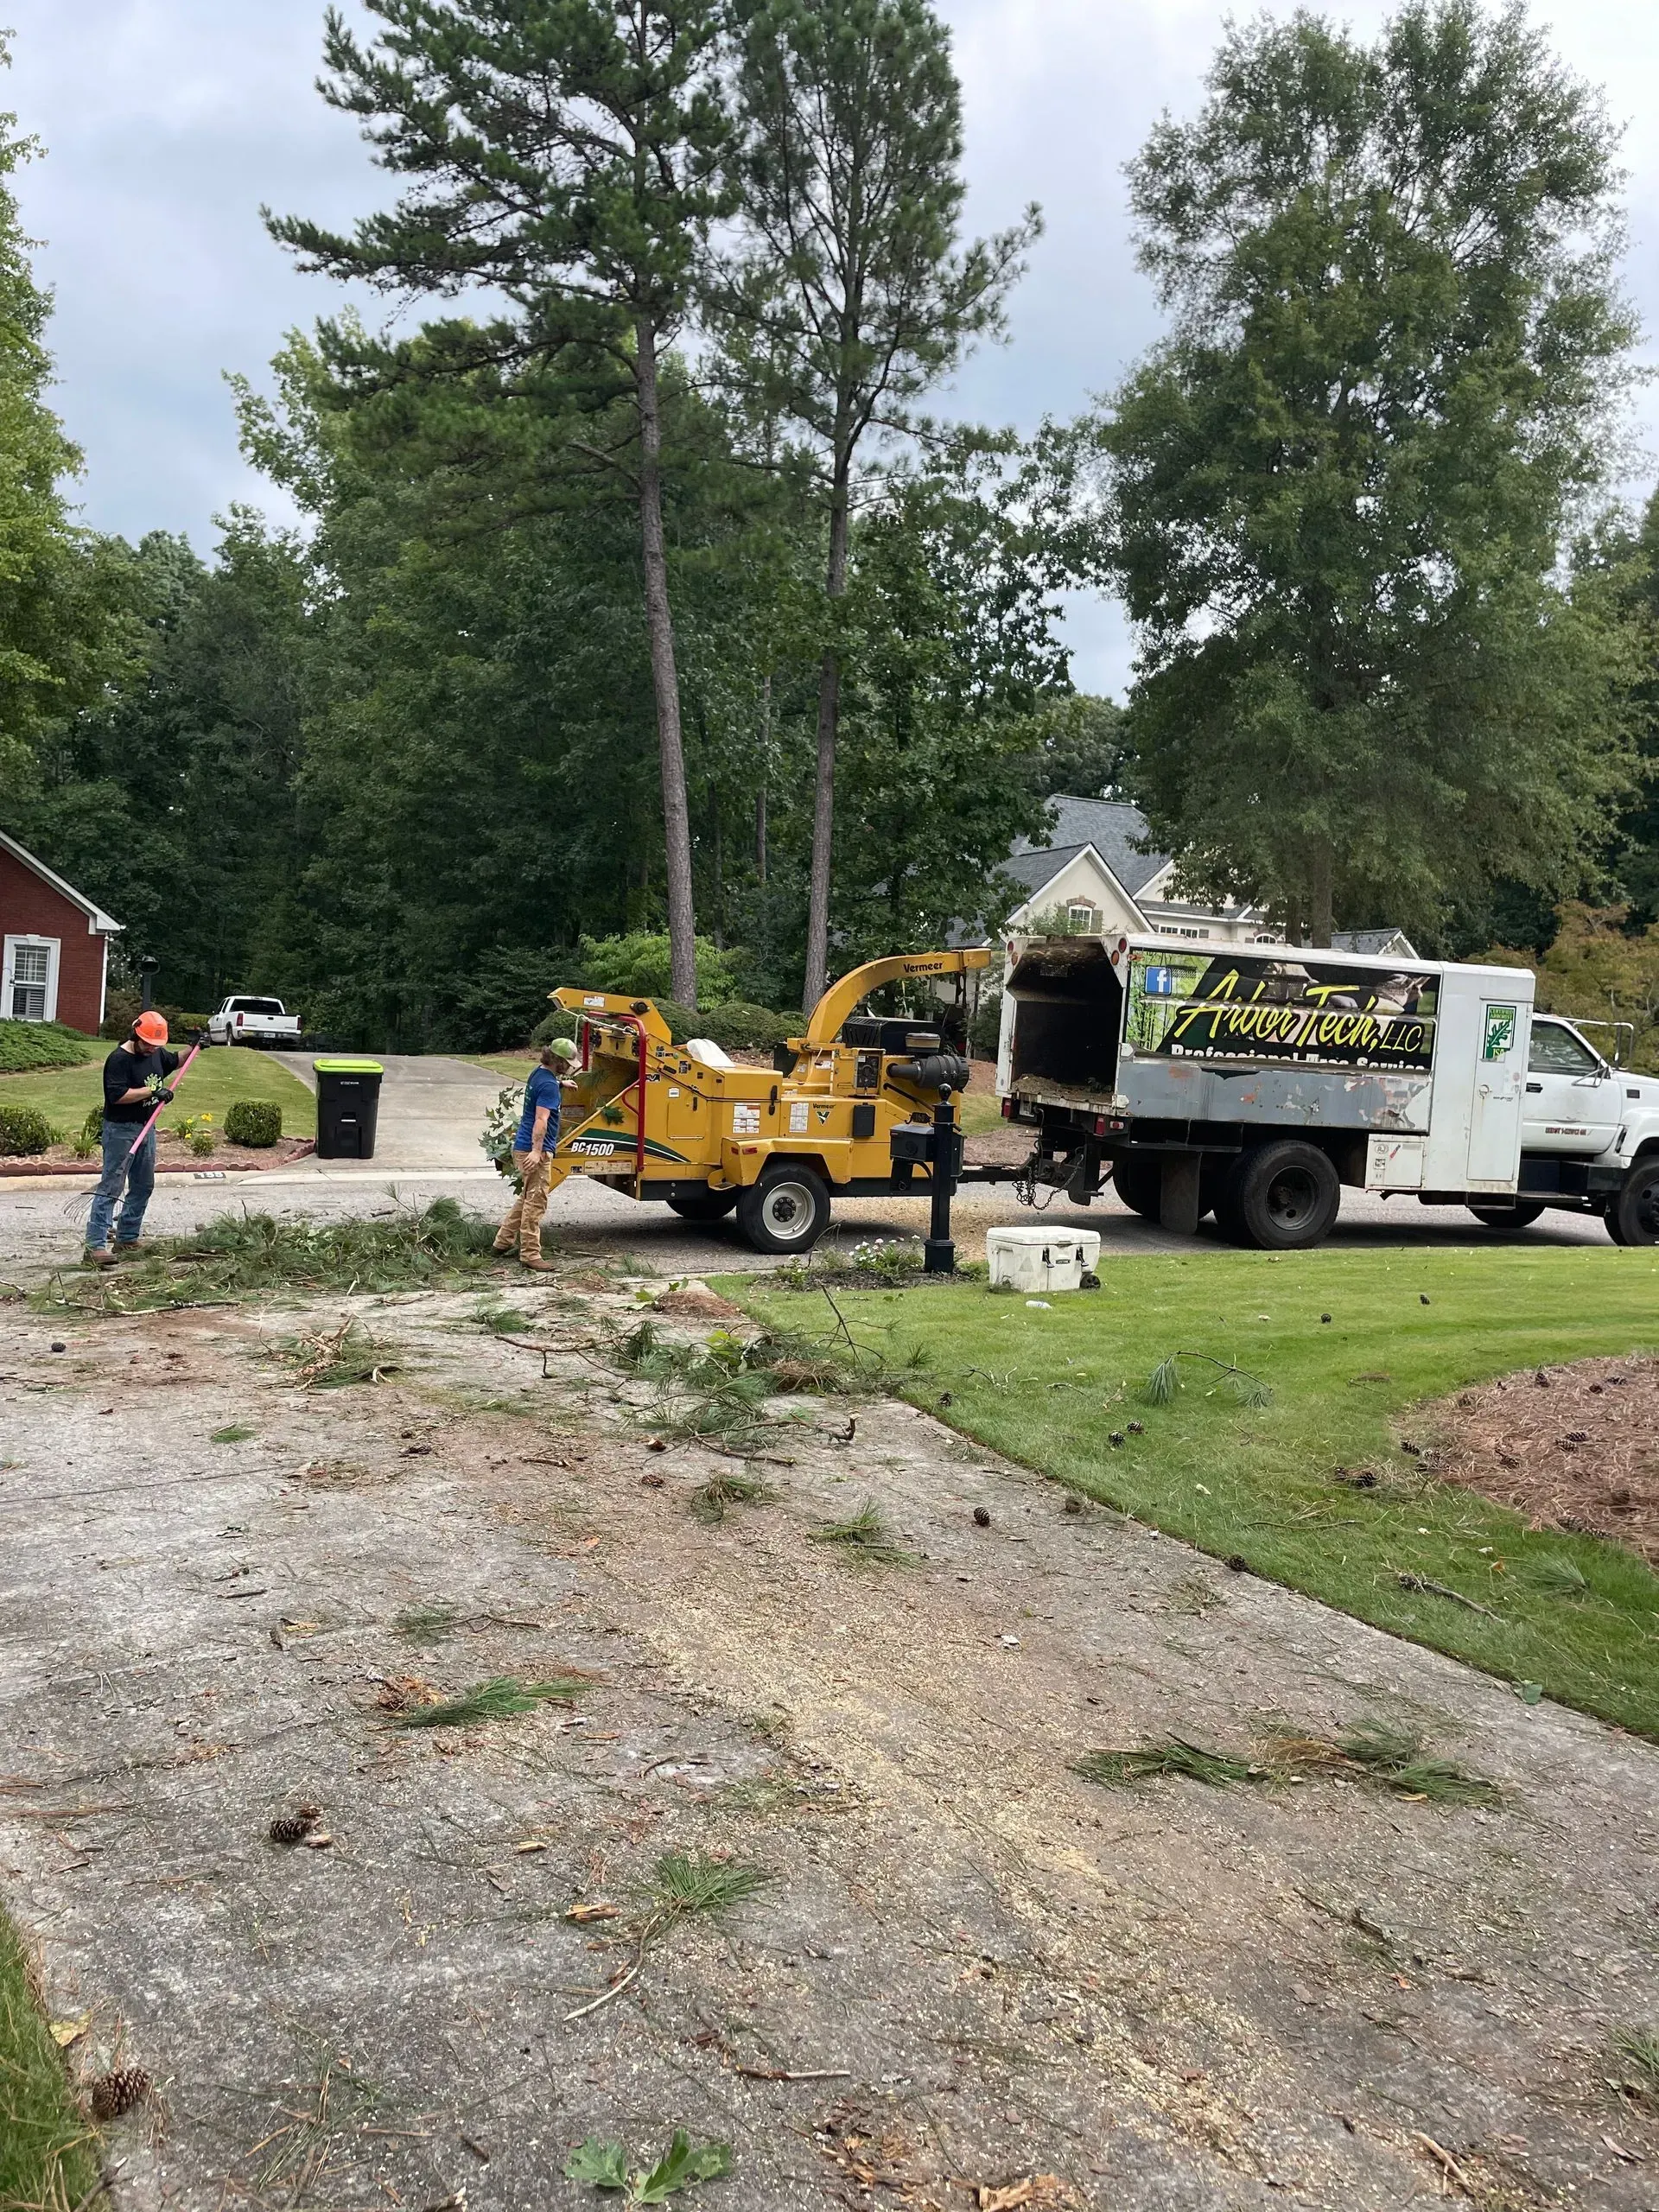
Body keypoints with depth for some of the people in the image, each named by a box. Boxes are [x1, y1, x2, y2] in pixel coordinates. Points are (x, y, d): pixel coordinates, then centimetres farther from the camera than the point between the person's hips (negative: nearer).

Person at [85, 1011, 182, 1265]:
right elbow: (117, 1095, -26)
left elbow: (174, 1061, 29)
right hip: (121, 1131, -9)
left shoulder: (157, 1053, 7)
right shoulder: (118, 1059, -17)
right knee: (111, 1187, -12)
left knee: (144, 1186, 14)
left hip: (146, 1129, 9)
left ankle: (127, 1240, 24)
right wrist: (152, 1091, -26)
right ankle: (95, 1245, -14)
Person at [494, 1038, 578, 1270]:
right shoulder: (549, 1085, -18)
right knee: (535, 1202, -5)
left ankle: (503, 1241, 26)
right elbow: (541, 1119, -28)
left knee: (527, 1197, 21)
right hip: (533, 1150, -10)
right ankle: (530, 1255, -2)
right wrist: (537, 1151, -35)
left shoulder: (537, 1073, 12)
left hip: (523, 1147, 10)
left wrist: (561, 1084, 53)